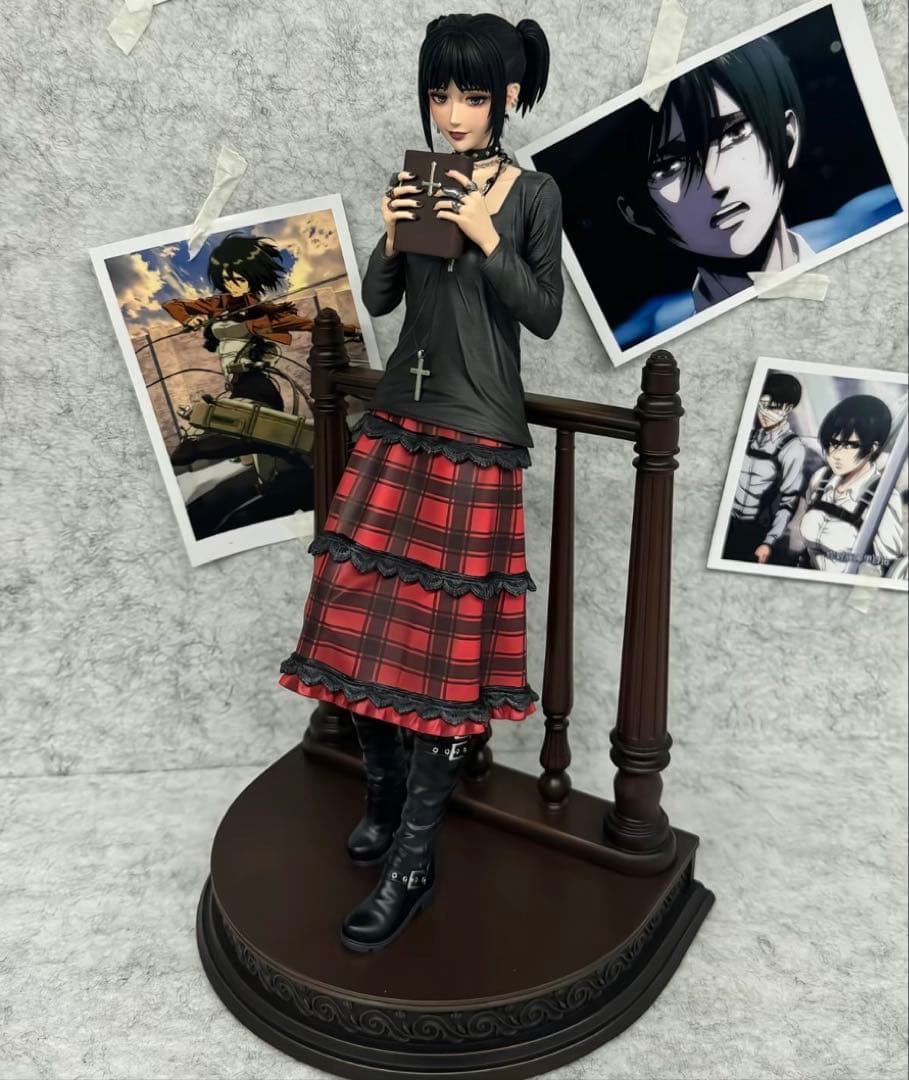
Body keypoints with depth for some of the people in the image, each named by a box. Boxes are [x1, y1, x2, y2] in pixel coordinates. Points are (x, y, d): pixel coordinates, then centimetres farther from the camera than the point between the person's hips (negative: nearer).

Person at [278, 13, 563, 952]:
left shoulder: (534, 195, 1)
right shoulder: (420, 179, 12)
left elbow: (544, 317, -3)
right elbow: (378, 300, 11)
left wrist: (487, 238, -13)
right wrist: (391, 236, -7)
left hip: (477, 436, -5)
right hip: (398, 420, 5)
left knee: (445, 634, -5)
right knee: (362, 609, 3)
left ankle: (413, 863, 6)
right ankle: (385, 788, 27)